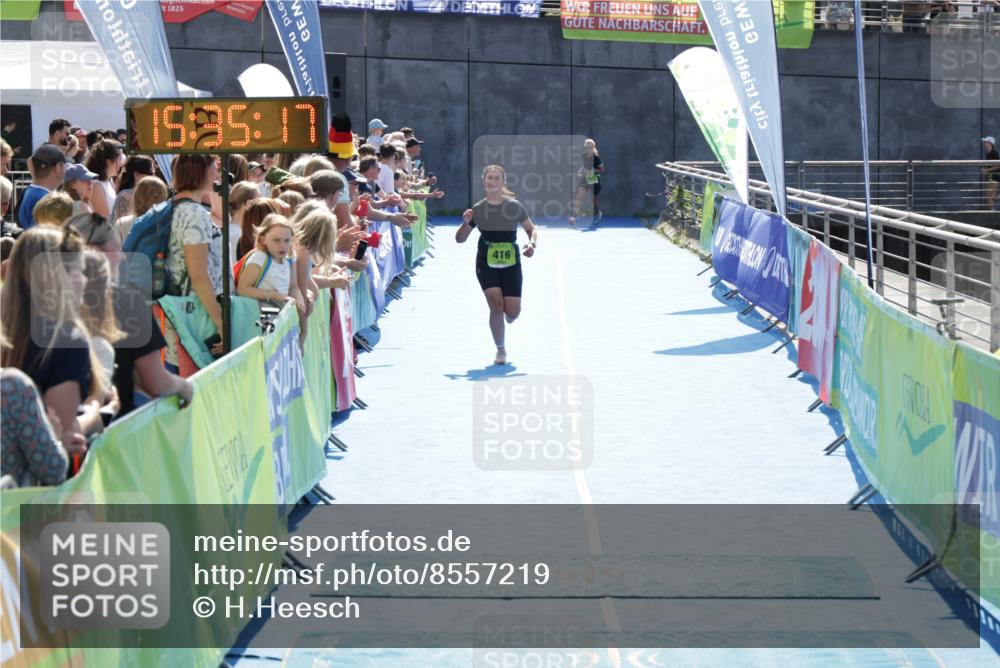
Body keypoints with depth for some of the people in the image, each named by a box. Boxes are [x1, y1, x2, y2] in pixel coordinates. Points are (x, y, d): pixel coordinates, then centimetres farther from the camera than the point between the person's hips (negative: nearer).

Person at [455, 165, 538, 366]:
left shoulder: (514, 206, -1)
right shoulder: (477, 209, 1)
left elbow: (532, 229, 9)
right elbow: (460, 239, 6)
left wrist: (532, 243, -11)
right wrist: (466, 223, -14)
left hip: (511, 263, 0)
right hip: (486, 264, 0)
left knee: (512, 312, -5)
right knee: (496, 305, -16)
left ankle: (506, 319, 36)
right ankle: (500, 350, 3)